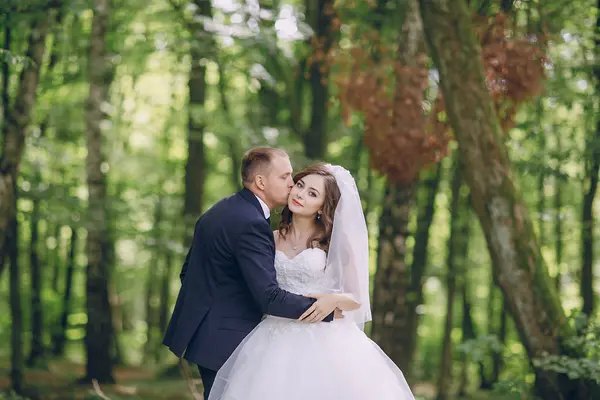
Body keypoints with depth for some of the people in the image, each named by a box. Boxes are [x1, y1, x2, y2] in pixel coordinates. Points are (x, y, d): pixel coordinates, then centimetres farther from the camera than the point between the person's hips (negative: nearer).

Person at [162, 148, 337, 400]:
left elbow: (187, 271, 17)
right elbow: (268, 297, -25)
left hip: (198, 329, 10)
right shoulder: (251, 224, -20)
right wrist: (328, 309, -20)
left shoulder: (218, 211, 11)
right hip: (226, 340, -10)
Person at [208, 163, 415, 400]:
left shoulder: (336, 240, 1)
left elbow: (357, 298, 2)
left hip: (324, 343, -3)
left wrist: (334, 300, -15)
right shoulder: (274, 239, 11)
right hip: (279, 342, 3)